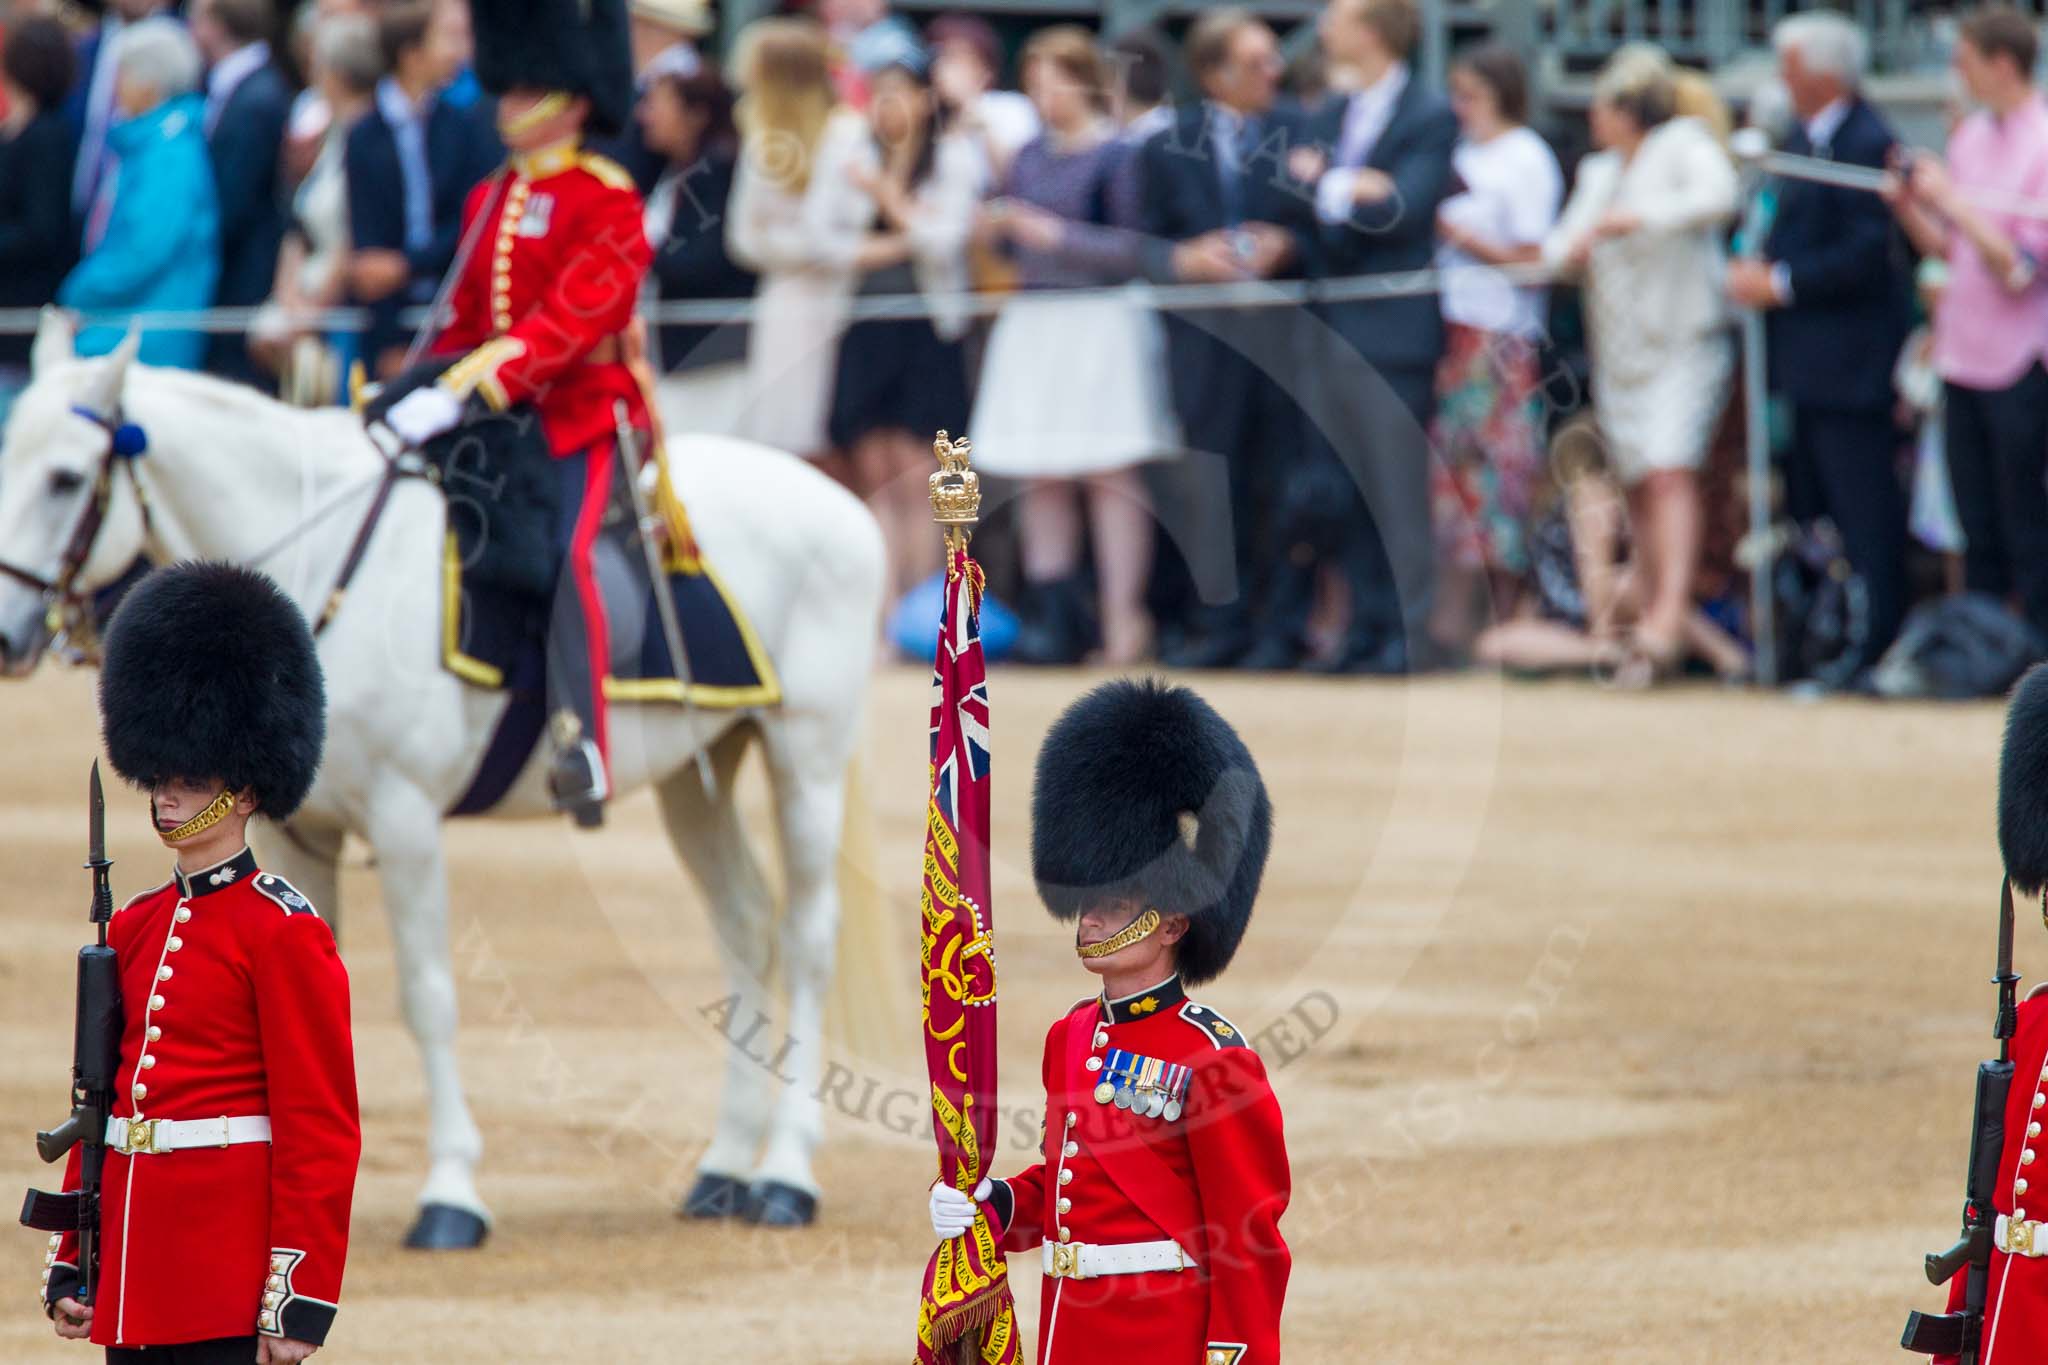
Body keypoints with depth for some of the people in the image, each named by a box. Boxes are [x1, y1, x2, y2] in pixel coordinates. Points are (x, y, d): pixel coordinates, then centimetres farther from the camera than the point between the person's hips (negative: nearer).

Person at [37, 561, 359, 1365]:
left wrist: (303, 1298, -15)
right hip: (133, 1289, 7)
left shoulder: (283, 931, -6)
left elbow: (321, 1130, -10)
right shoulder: (134, 930, 14)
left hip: (232, 1294, -7)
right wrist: (69, 1267, 15)